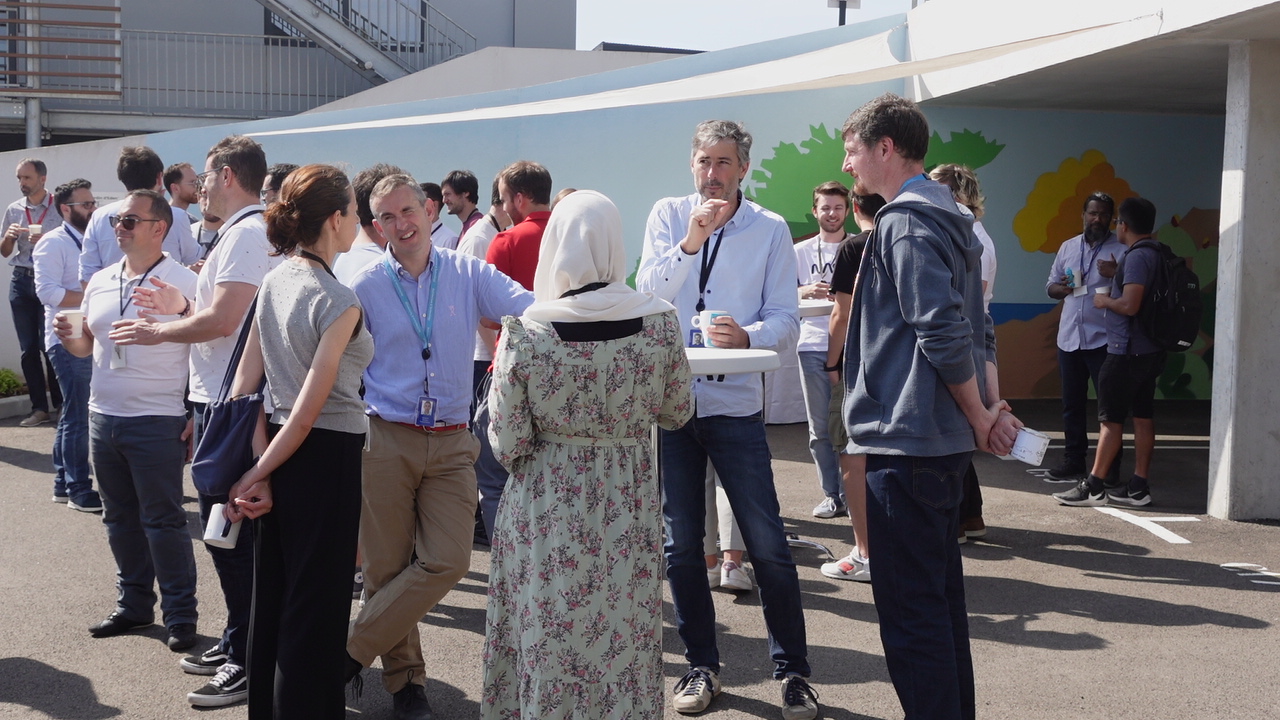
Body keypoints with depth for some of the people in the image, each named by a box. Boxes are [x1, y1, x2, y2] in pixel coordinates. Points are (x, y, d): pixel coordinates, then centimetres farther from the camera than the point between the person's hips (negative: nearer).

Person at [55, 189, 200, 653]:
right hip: (103, 417, 7)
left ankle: (180, 616, 8)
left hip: (156, 421, -7)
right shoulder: (100, 283, 10)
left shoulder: (184, 283, -9)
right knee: (120, 518, 14)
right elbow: (88, 345, 19)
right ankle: (134, 605, 26)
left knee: (163, 521, -2)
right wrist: (68, 337, -4)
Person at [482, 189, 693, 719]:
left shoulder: (524, 331, -15)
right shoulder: (659, 322, -10)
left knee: (549, 639, 12)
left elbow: (507, 443, -10)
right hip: (629, 504, 2)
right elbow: (676, 413, 4)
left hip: (546, 506, -1)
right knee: (624, 637, 15)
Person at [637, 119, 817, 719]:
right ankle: (702, 665, 24)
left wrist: (749, 335, -23)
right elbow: (648, 293, -8)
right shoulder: (668, 215, 5)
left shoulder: (771, 229, 2)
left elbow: (786, 318, -3)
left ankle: (792, 670, 12)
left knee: (768, 545, -3)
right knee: (681, 544, 9)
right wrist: (691, 240, -21)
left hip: (736, 402, -2)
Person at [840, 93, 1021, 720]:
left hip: (906, 441, -10)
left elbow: (945, 333, -22)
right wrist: (994, 407, 9)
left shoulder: (905, 222, -14)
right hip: (943, 441, 10)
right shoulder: (947, 216, 18)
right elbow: (976, 329, 18)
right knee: (940, 595, 18)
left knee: (910, 611, -5)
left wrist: (980, 417, -11)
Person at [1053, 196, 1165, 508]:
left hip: (1127, 351, -9)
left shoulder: (1137, 256, -17)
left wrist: (1104, 300, -8)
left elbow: (1130, 305, -25)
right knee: (1143, 416, 10)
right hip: (1149, 350, 9)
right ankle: (1139, 486, 13)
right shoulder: (1158, 254, 12)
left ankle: (1094, 487, 0)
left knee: (1111, 419, -4)